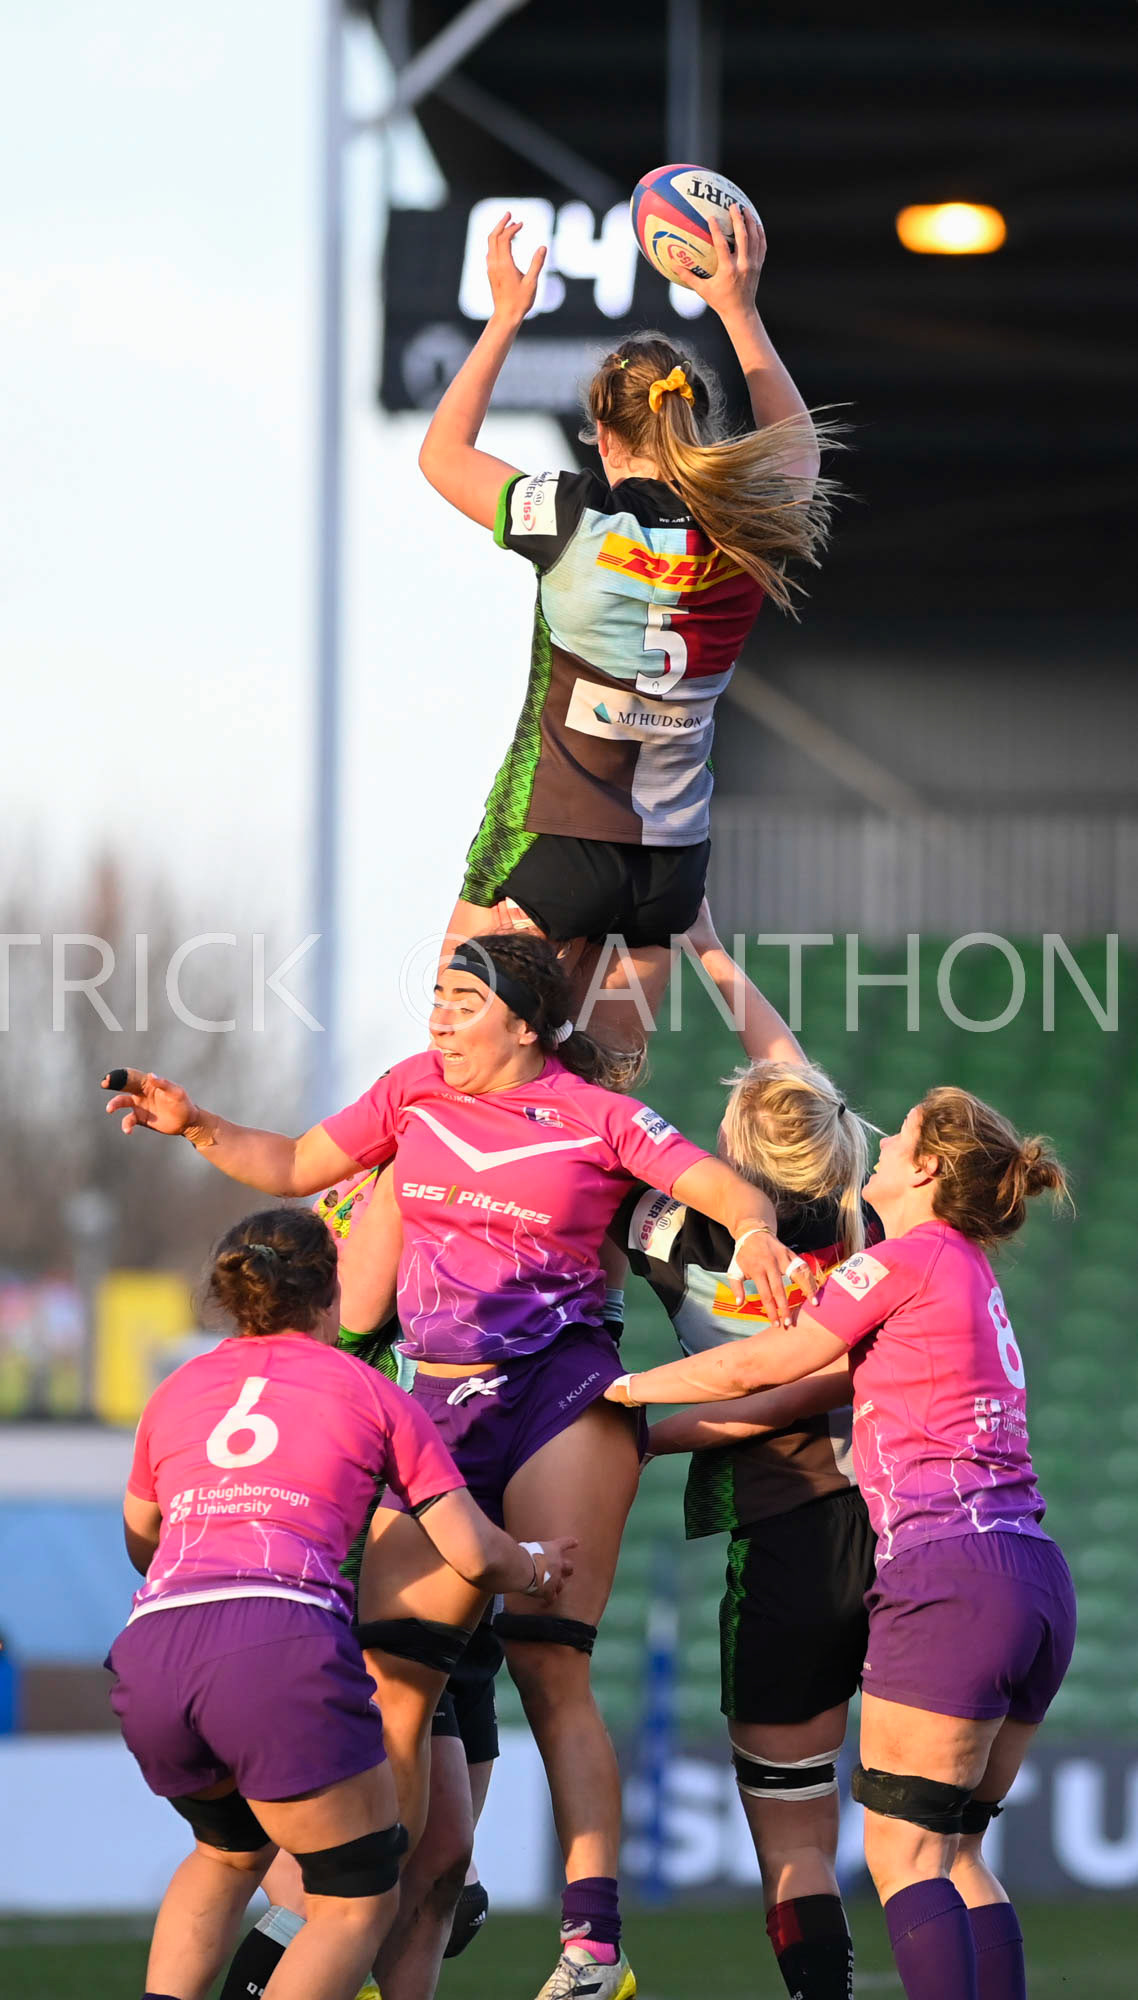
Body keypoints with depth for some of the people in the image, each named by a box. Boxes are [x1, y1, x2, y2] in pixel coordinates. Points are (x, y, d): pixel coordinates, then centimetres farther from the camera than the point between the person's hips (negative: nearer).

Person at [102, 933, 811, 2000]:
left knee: (548, 1666, -12)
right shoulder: (414, 1090, 12)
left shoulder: (598, 1117, -1)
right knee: (388, 1677, -3)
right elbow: (295, 1165, 21)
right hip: (440, 1405, 5)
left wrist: (754, 1234, -25)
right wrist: (197, 1129, 7)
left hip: (564, 1396, -4)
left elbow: (732, 1190, -3)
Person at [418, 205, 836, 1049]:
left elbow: (443, 452, 4)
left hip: (551, 847, -5)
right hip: (673, 861, 5)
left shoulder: (580, 521, -14)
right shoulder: (748, 535, -3)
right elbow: (798, 451, 22)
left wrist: (506, 315, 9)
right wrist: (739, 309, 25)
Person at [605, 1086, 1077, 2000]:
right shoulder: (974, 1278, 22)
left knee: (905, 1853, -6)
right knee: (956, 1854, 10)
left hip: (952, 1576, -8)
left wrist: (629, 1389, 20)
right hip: (1038, 1581, 8)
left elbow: (755, 1366, 5)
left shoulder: (909, 1257, -2)